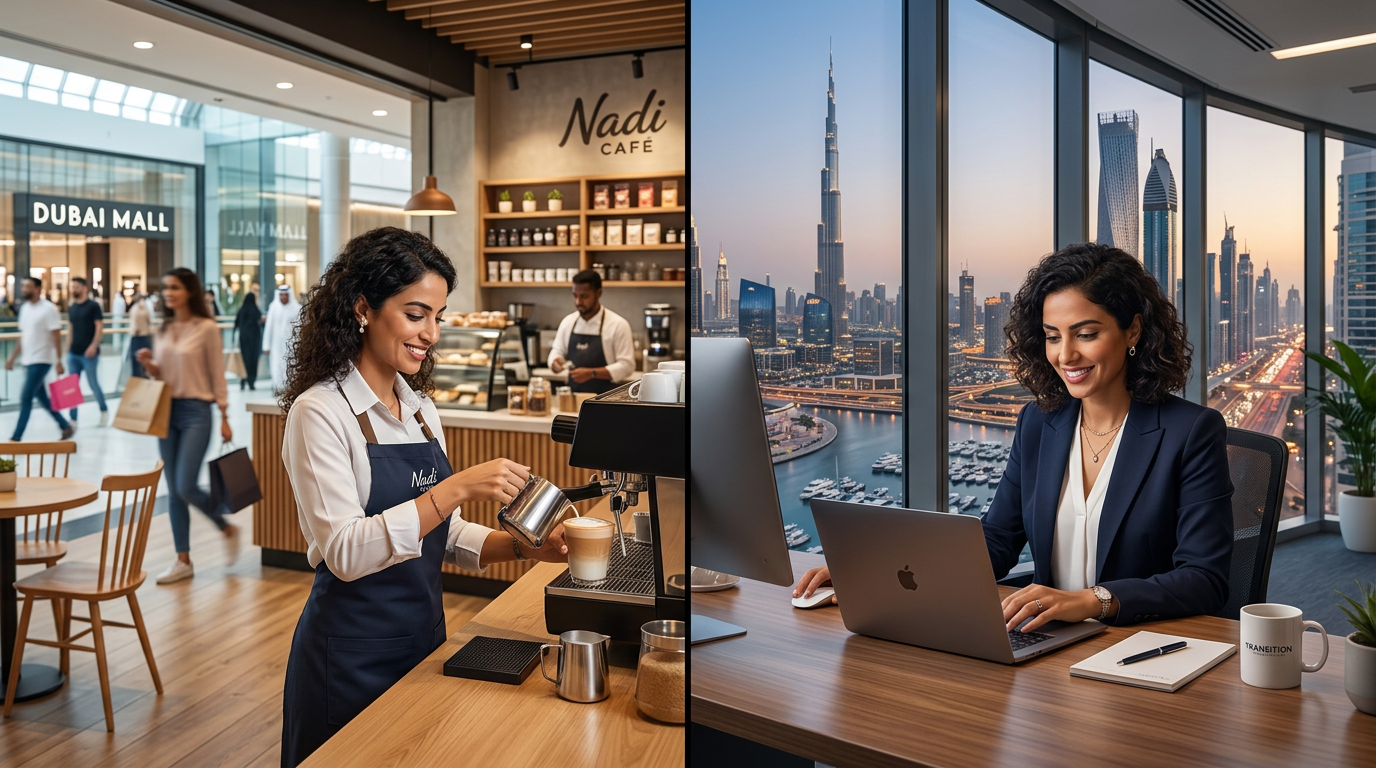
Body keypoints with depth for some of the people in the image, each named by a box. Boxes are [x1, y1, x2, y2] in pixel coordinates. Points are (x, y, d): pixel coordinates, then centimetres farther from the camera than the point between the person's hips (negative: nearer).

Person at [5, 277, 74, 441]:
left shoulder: (48, 309, -12)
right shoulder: (24, 308, 11)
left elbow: (57, 336, -14)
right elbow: (24, 336, 18)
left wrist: (59, 361, -18)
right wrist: (12, 357, 16)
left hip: (41, 361, -8)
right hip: (28, 360, 8)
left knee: (25, 398, -8)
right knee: (42, 398, 11)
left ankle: (16, 438, -4)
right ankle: (66, 427, 23)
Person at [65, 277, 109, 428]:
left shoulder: (93, 305, -6)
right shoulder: (71, 308, 12)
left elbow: (100, 327, -11)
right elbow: (71, 329, 19)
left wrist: (94, 346, -21)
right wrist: (68, 346, 13)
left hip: (89, 353, -6)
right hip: (73, 353, 6)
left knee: (93, 384, 3)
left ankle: (104, 411, 25)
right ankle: (73, 419, 6)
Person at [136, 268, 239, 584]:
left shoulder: (207, 328, -7)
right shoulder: (163, 330, 9)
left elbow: (217, 375, -6)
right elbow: (159, 375, 15)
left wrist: (224, 418, -8)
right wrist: (149, 365, -7)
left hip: (195, 411, -6)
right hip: (167, 410, 6)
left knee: (186, 487, -11)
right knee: (173, 491, 7)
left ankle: (227, 529, 14)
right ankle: (183, 560, 13)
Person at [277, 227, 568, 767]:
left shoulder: (420, 408, 6)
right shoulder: (320, 412, -15)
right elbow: (345, 552, -24)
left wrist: (520, 546, -7)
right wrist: (457, 488, -31)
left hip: (424, 636, 7)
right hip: (353, 654, -7)